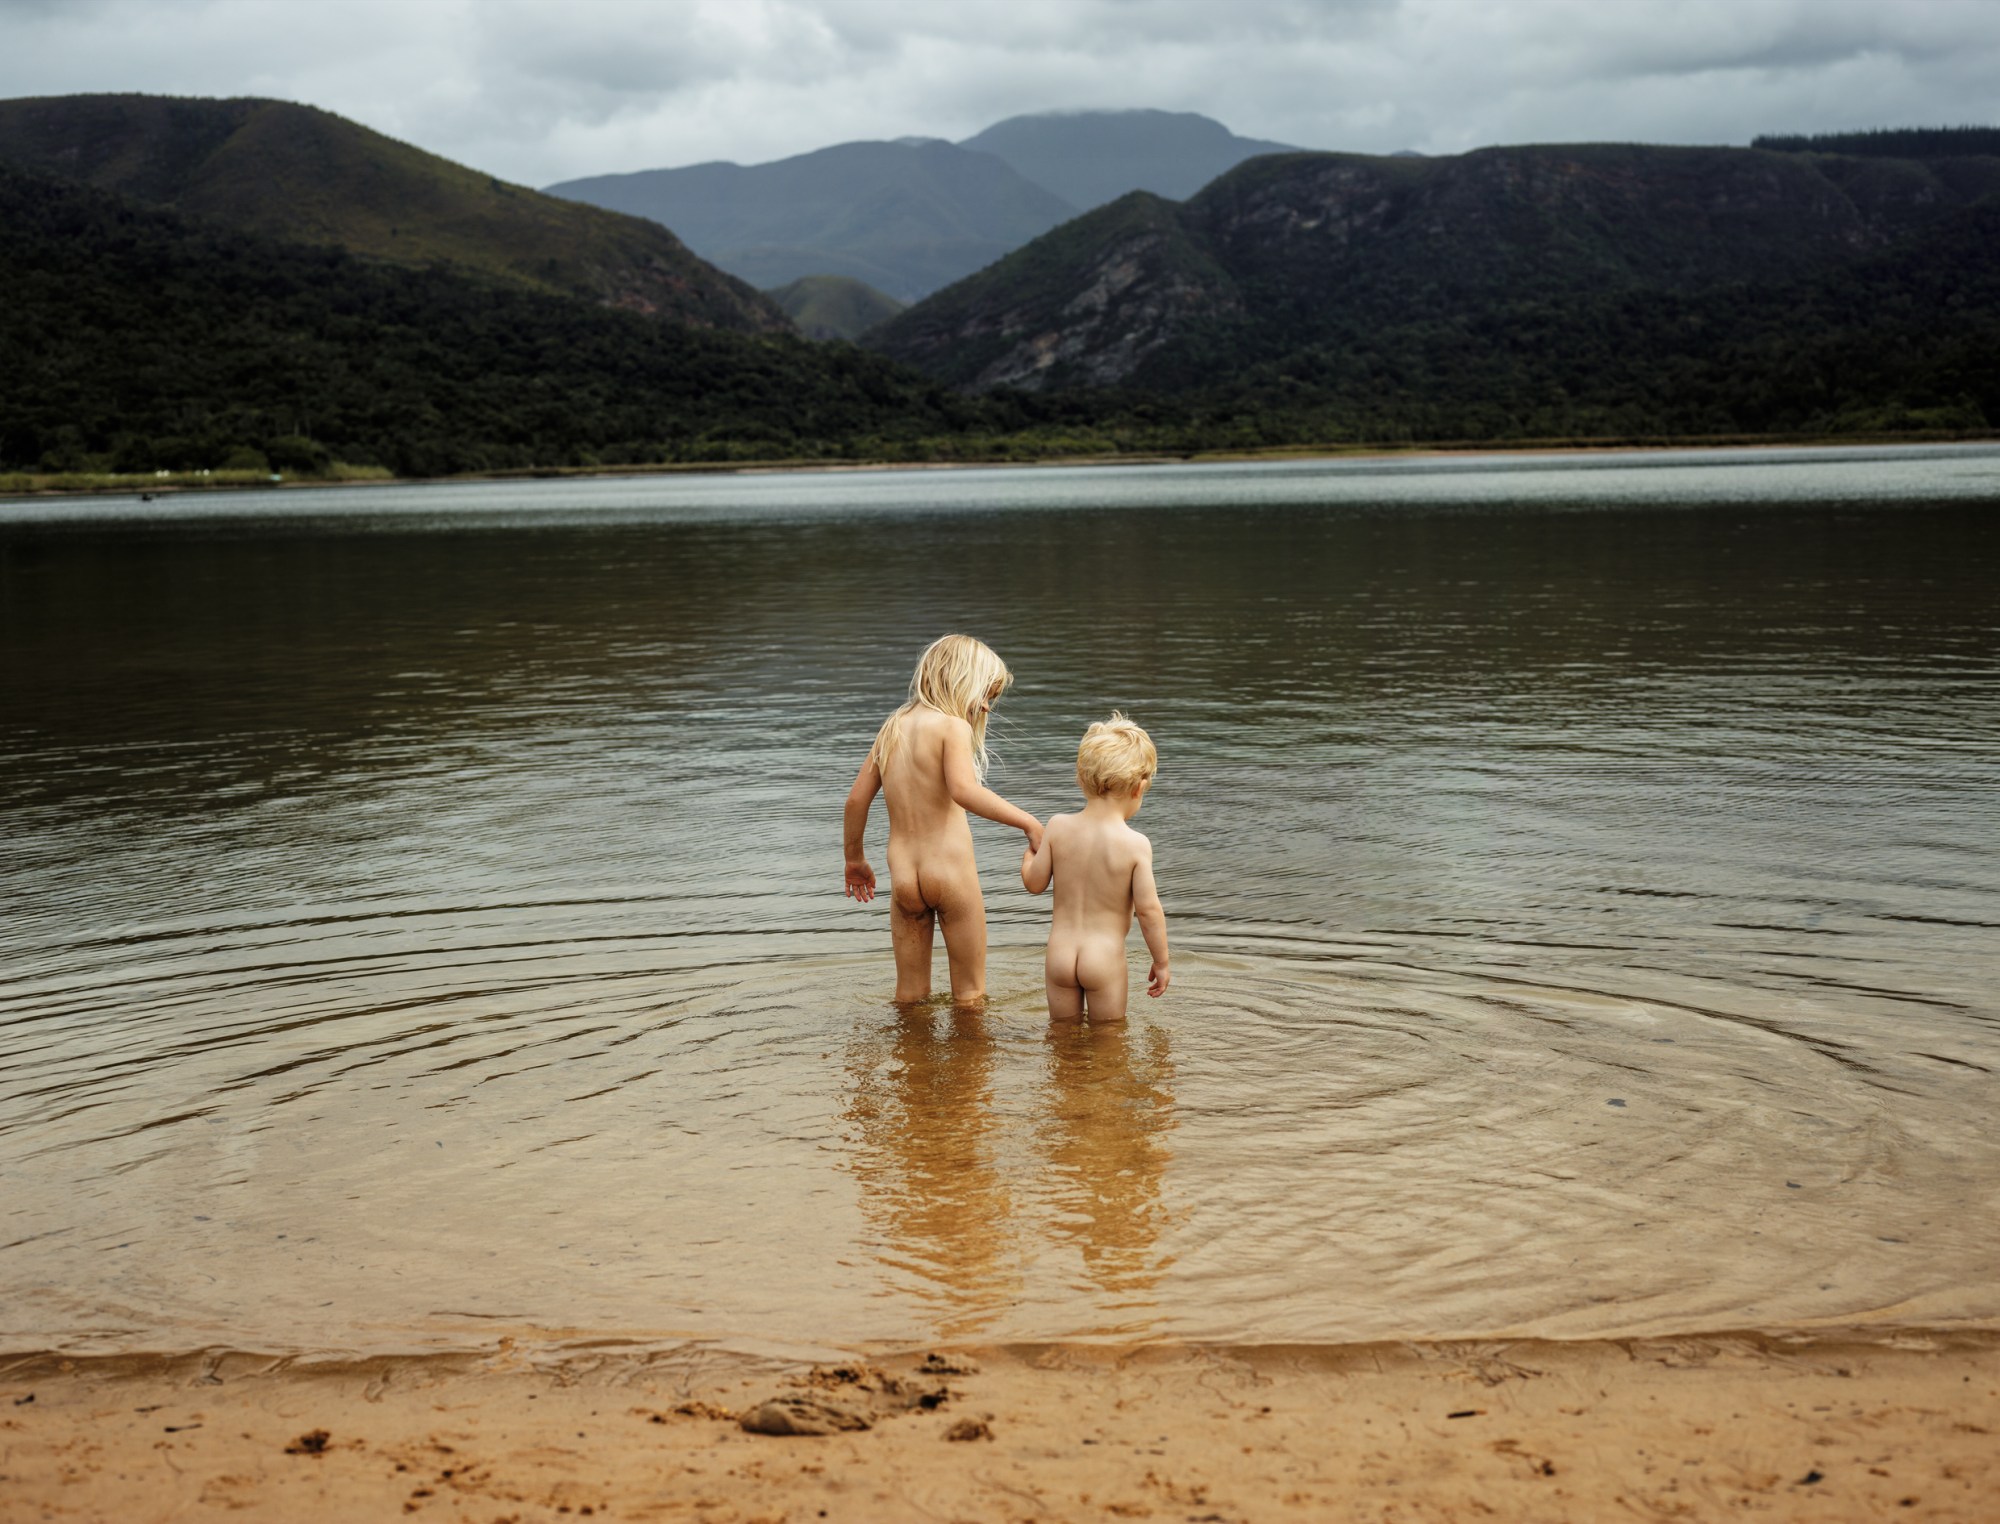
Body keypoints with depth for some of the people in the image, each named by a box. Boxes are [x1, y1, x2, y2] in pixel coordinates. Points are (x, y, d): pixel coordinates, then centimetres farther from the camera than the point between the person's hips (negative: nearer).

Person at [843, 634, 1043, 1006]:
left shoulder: (892, 727, 10)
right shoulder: (952, 726, -10)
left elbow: (856, 799, 13)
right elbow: (964, 791, -29)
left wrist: (855, 859, 26)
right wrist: (1028, 822, -26)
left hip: (903, 875, 6)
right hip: (952, 871, -6)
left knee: (910, 996, 14)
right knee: (970, 994, 9)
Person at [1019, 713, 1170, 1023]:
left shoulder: (1058, 827, -6)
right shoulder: (1136, 844, -15)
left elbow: (1034, 883, 2)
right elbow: (1148, 910, -12)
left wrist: (1029, 855, 25)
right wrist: (1161, 962, 1)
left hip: (1059, 954, 3)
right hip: (1105, 959, -3)